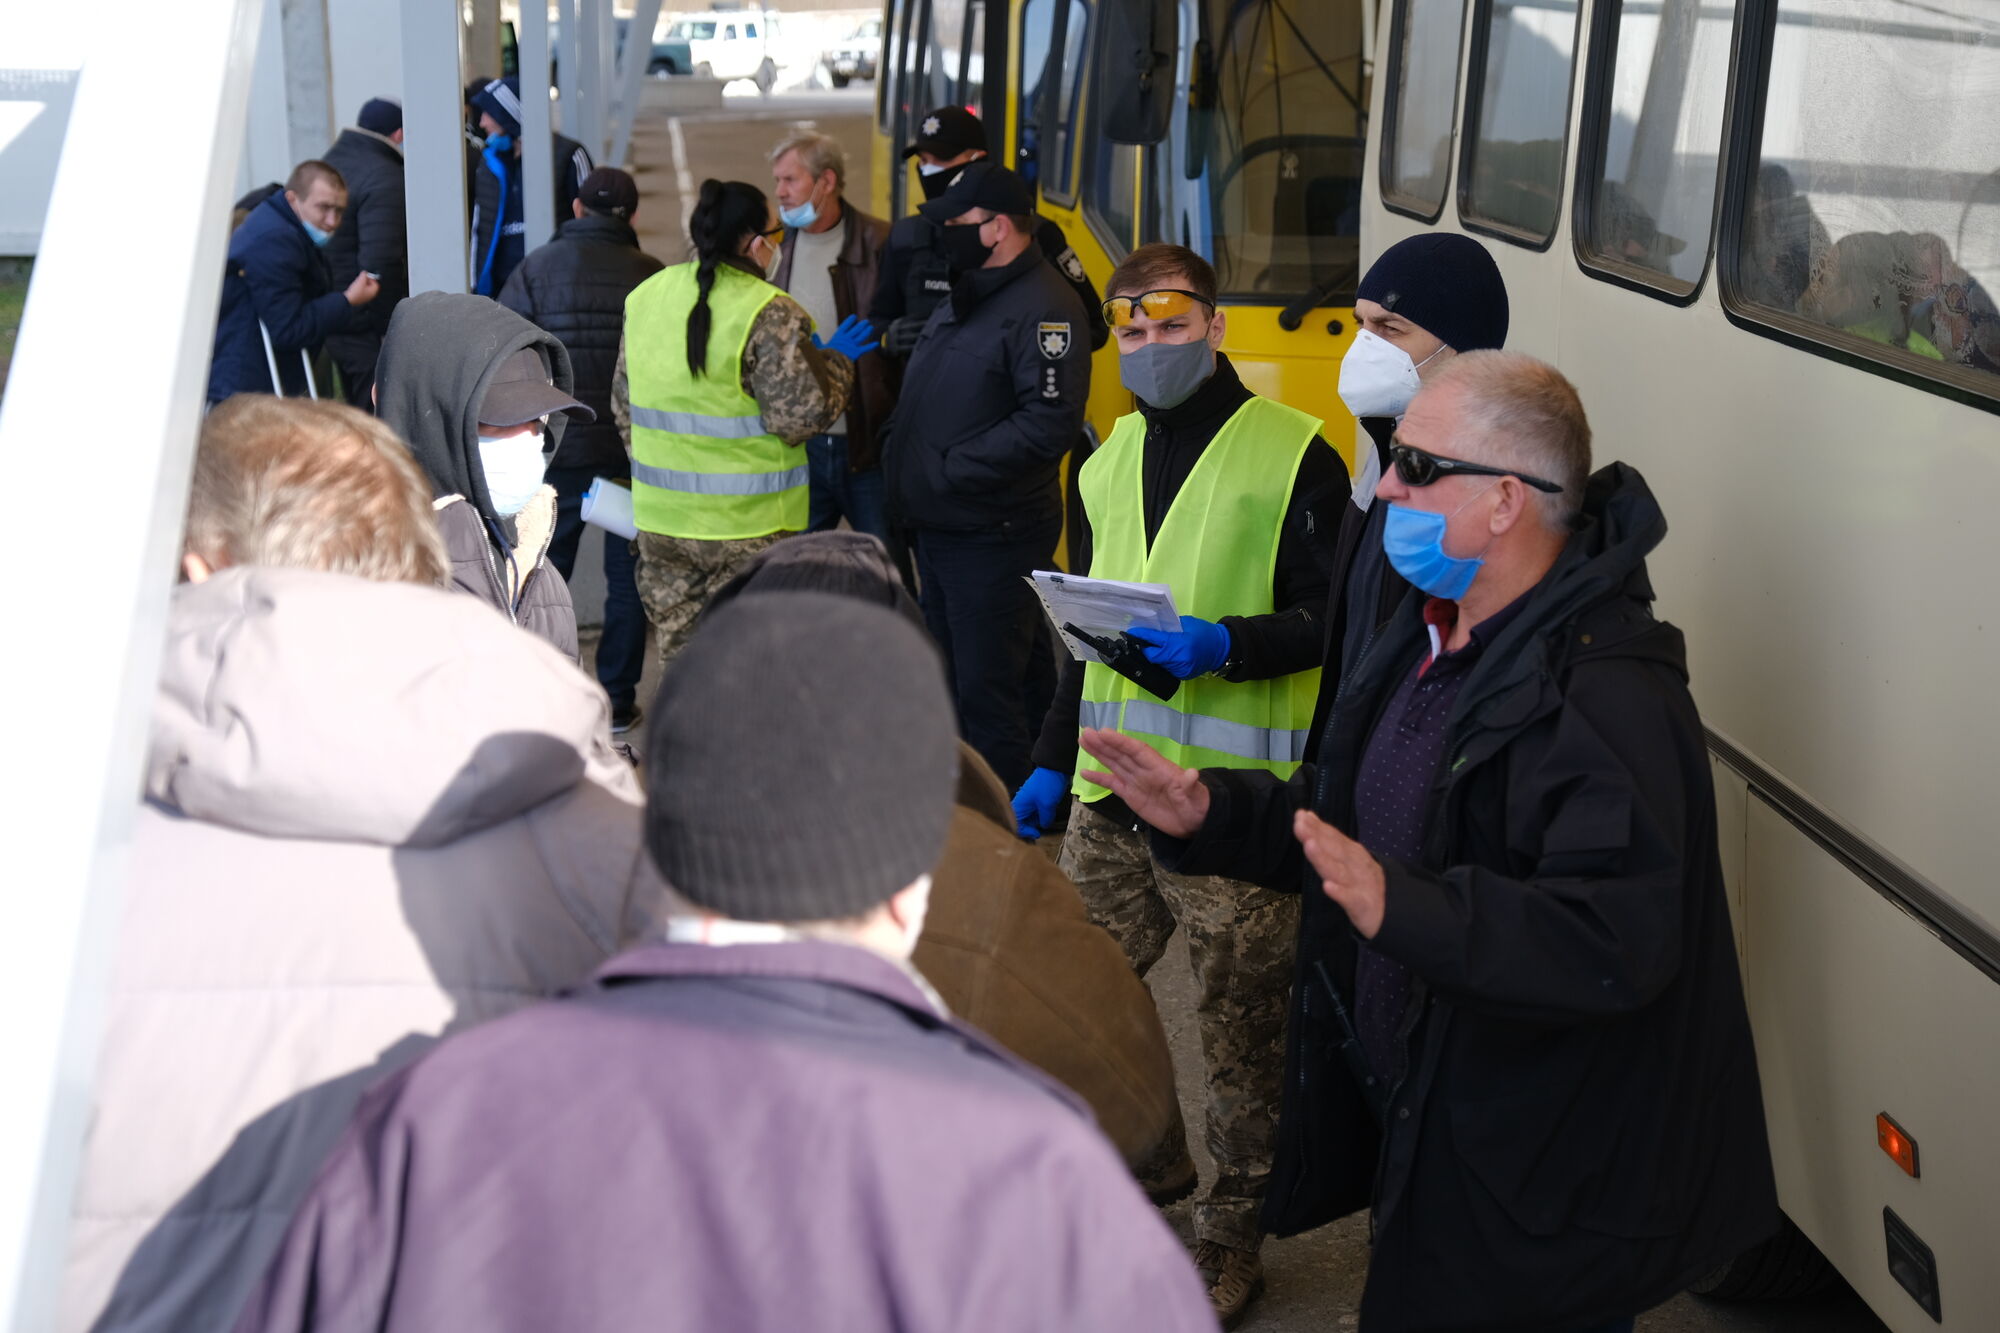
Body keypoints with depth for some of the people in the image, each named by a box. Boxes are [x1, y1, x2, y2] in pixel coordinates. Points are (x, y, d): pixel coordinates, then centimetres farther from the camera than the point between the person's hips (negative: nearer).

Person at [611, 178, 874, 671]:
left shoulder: (644, 297, 7)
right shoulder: (771, 315, -16)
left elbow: (624, 405, 15)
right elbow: (801, 415, -16)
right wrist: (835, 361, 1)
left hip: (660, 517, 6)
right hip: (746, 526, -6)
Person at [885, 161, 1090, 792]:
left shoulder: (1043, 308, -16)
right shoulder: (962, 300, 15)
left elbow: (1050, 421, -26)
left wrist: (953, 467, -23)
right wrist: (908, 469, 10)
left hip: (991, 538, -10)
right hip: (937, 528, 10)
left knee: (988, 688, -5)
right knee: (952, 677, 19)